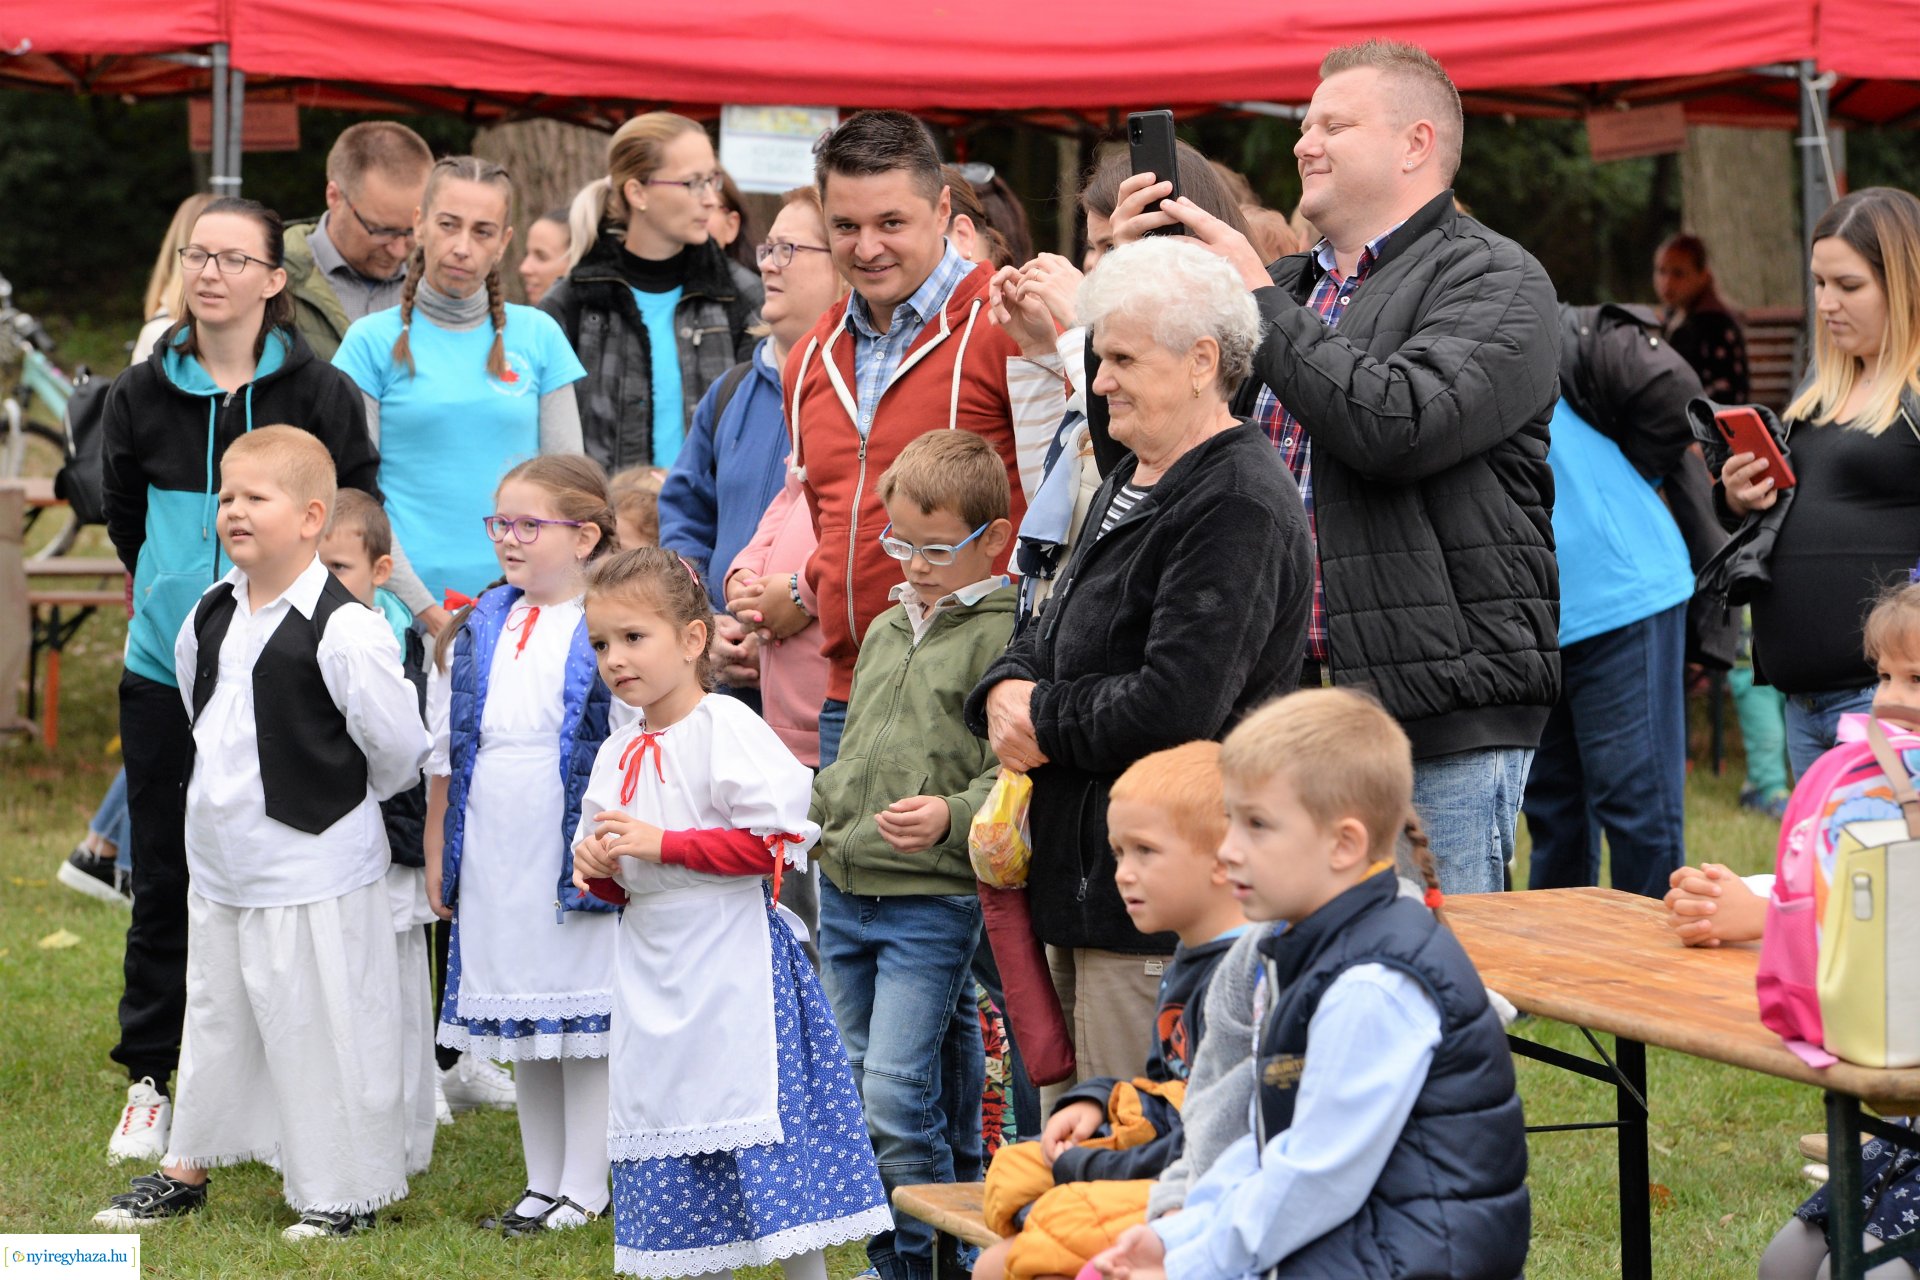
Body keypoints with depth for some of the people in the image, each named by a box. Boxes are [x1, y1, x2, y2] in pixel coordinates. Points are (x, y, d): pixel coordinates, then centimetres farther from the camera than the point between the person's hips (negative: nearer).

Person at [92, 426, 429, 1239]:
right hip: (218, 864, 7)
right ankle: (186, 1170, 34)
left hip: (313, 876, -7)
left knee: (318, 1028, 1)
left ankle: (345, 1193, 15)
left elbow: (400, 748, -13)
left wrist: (334, 801, 2)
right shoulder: (209, 617, 4)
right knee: (214, 1020, 20)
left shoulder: (344, 629, -19)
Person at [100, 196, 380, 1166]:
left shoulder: (321, 395, -2)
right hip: (166, 673, 2)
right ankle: (149, 1082, 17)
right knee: (164, 880, 6)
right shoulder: (139, 397, 4)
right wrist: (181, 599, 13)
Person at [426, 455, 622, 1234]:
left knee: (584, 1021, 1)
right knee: (519, 1026, 12)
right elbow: (445, 753, 14)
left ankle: (584, 1190, 10)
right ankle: (542, 1184, 22)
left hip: (578, 863, -6)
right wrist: (437, 853, 12)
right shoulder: (476, 632, 10)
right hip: (493, 862, 6)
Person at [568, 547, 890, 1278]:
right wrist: (599, 869, -2)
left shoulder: (726, 727, -10)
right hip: (653, 975, 8)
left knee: (768, 1151, -8)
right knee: (673, 1153, 9)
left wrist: (661, 843, -16)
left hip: (733, 968, -7)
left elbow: (778, 840, -17)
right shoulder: (617, 755, 13)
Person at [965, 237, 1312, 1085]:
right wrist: (1006, 694, -1)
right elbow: (1049, 638, 22)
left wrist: (1043, 719, -9)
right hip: (1087, 887, 10)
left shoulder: (1237, 506, -16)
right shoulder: (1131, 484, 17)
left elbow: (1175, 705, -24)